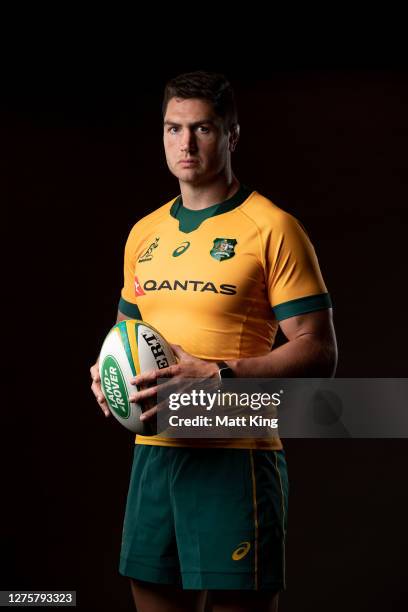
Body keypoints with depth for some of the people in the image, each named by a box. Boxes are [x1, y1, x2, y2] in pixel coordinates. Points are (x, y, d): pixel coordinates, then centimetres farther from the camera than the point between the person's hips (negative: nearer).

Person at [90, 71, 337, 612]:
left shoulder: (271, 228, -7)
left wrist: (216, 377, -22)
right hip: (154, 450, 6)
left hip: (235, 452, -6)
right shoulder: (144, 233, 14)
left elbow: (318, 352, -11)